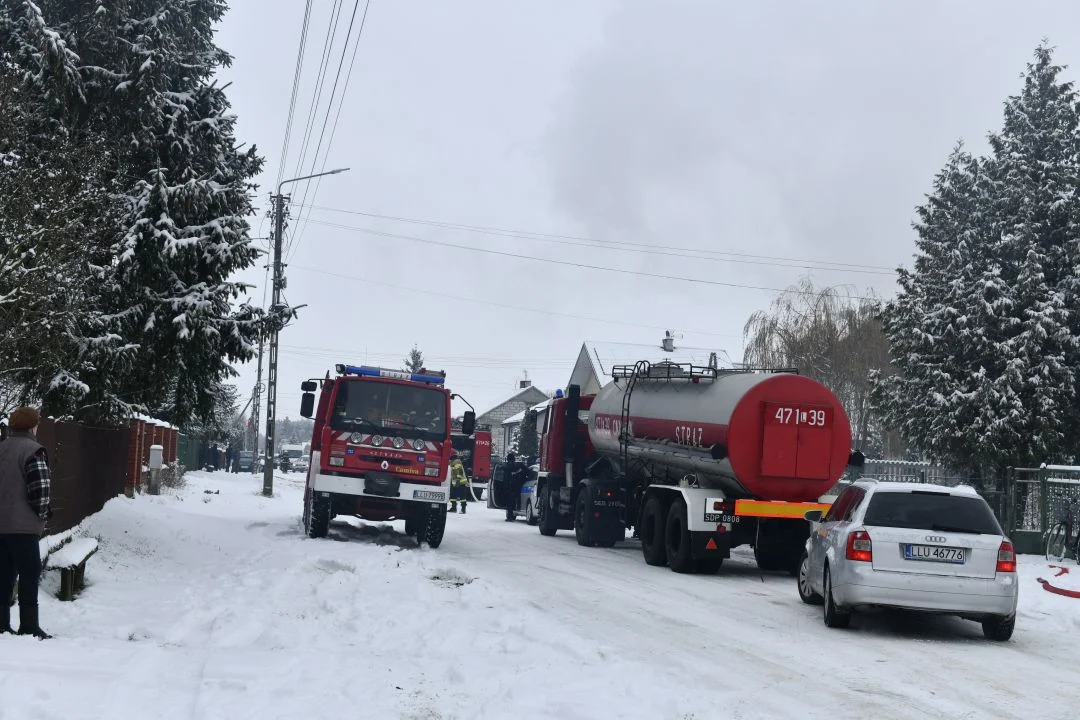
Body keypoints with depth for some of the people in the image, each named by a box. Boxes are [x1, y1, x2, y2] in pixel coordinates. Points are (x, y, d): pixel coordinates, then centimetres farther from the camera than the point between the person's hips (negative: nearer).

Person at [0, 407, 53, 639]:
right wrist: (43, 514, 0)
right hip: (23, 526, -7)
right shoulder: (33, 451, -12)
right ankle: (29, 628, -1)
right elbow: (40, 489, -17)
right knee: (29, 574, -1)